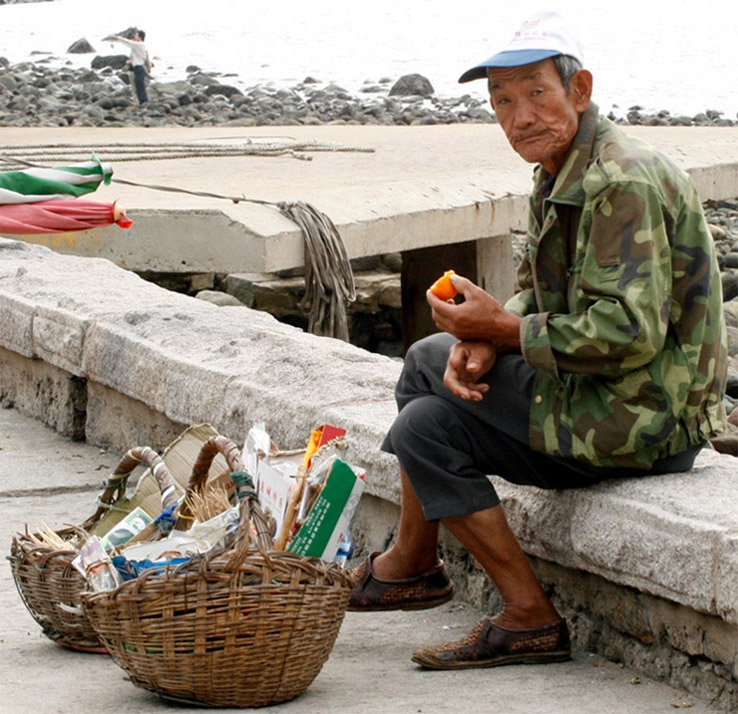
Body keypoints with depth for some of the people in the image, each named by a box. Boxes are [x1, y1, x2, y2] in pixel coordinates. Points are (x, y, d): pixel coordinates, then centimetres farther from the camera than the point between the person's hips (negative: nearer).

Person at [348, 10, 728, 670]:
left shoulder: (622, 185, -24)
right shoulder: (561, 174, 9)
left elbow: (628, 332, -31)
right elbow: (539, 296, 17)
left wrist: (502, 328, -20)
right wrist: (483, 339, -5)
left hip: (641, 420, -11)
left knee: (426, 429, -11)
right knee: (430, 360, 22)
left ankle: (530, 618, -6)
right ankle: (410, 567, 32)